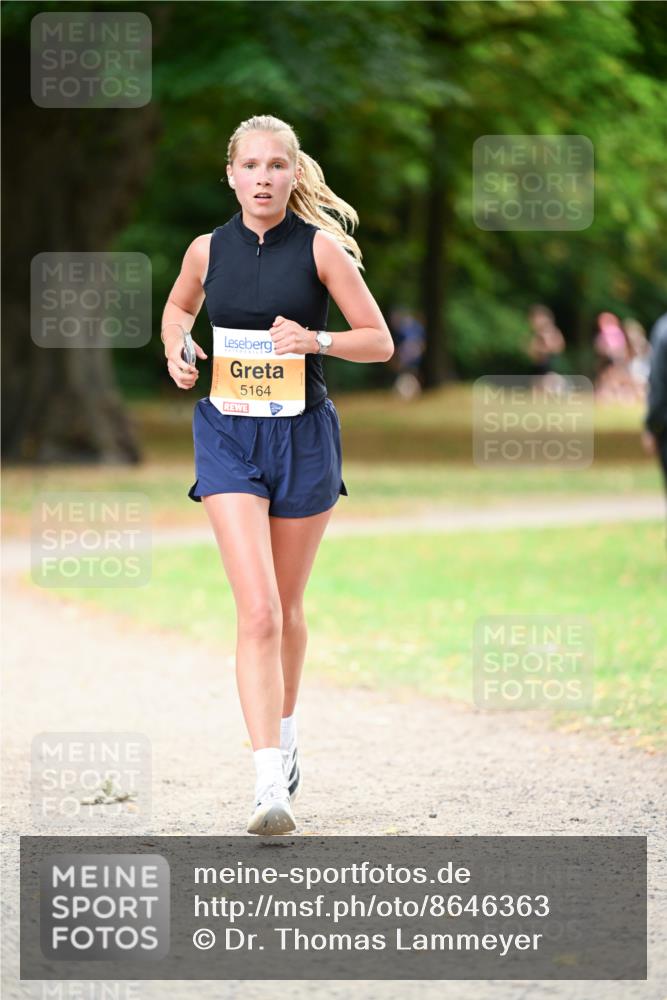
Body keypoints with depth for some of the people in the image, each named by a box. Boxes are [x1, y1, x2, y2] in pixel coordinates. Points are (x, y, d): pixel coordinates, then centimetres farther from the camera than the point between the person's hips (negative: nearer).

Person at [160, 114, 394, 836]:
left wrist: (314, 338, -19)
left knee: (286, 609, 14)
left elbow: (380, 342, -3)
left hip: (303, 434, 0)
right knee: (258, 612, -14)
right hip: (228, 435, 0)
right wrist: (175, 348, 3)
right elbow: (179, 306, 24)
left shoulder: (321, 247, -5)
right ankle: (270, 786, -21)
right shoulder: (208, 250, 1)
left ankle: (285, 737, 41)